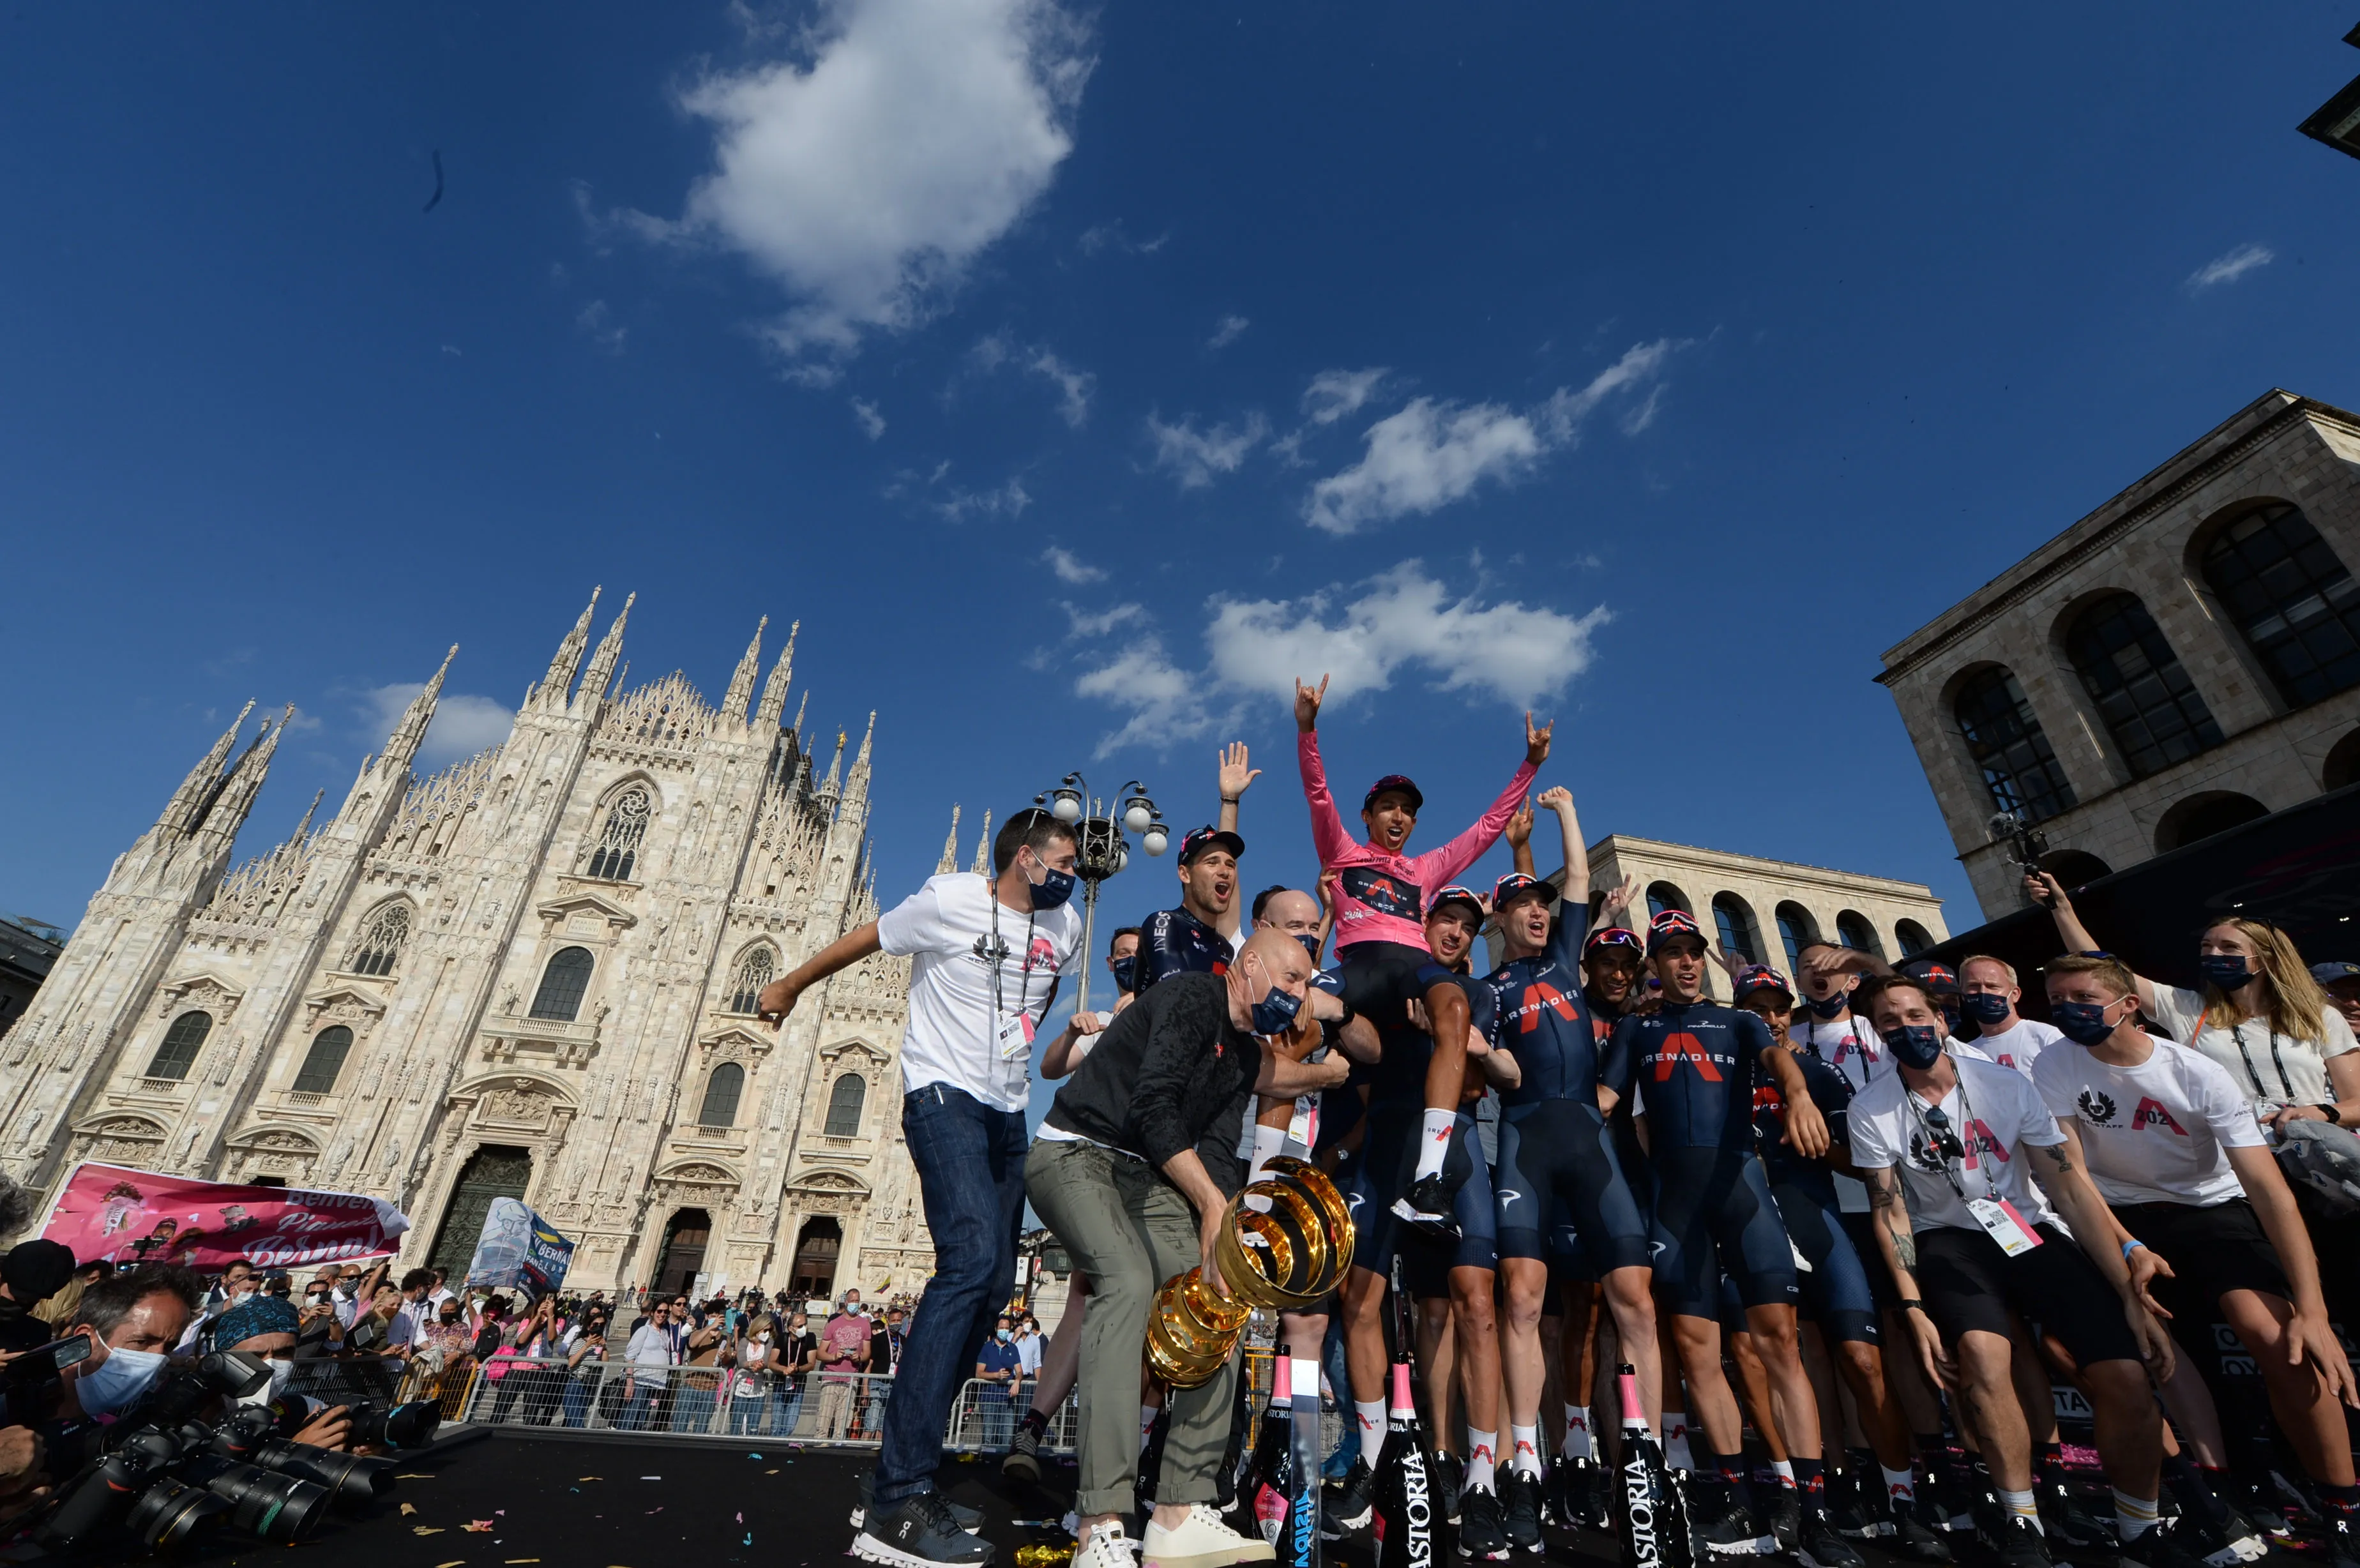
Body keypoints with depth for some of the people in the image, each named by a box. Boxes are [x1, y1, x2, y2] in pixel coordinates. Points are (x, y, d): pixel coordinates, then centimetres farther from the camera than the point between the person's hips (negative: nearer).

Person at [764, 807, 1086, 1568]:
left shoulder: (1065, 927, 8)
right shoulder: (952, 899, -9)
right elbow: (864, 939, 4)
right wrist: (789, 986, 16)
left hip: (1007, 1113, 8)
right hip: (944, 1098, -7)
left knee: (993, 1282, 6)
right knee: (971, 1257, -23)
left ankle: (907, 1453, 18)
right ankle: (899, 1501, -20)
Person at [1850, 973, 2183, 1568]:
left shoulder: (2007, 1085, -8)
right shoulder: (1871, 1110, -10)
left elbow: (2071, 1188, -4)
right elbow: (1890, 1211, -9)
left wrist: (2130, 1295, -9)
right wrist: (1914, 1308, -17)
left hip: (2032, 1230, 2)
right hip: (1949, 1240, -2)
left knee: (2125, 1376, -15)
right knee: (1981, 1350, -29)